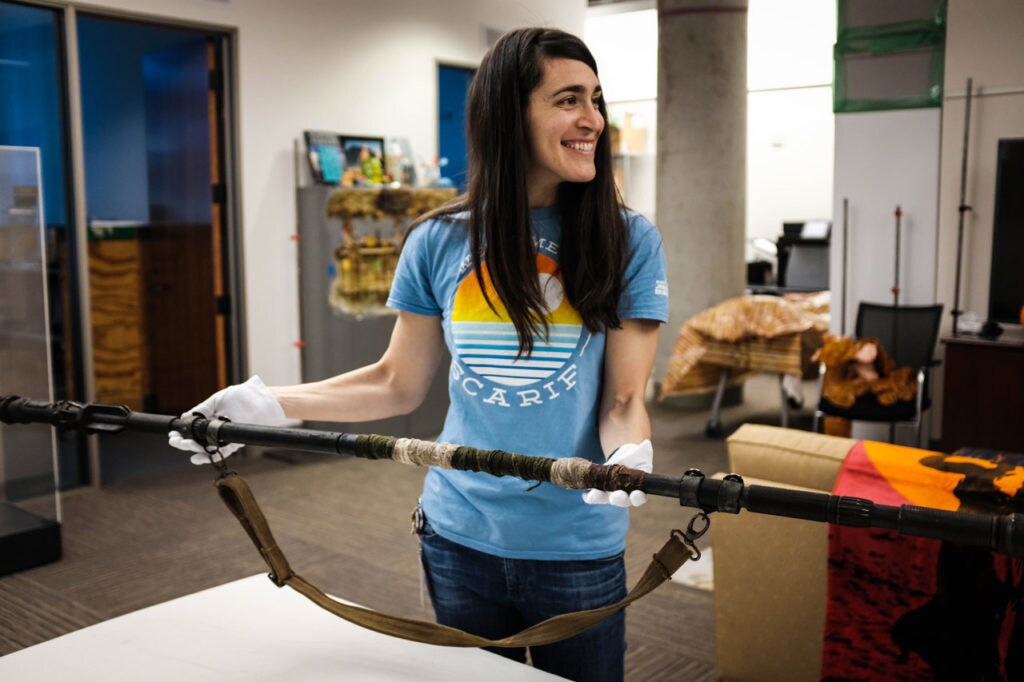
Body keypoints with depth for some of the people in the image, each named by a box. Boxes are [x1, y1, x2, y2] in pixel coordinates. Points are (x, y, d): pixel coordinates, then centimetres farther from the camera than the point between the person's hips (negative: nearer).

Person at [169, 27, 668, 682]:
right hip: (459, 536, 2)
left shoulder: (628, 240, -7)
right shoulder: (440, 242, -2)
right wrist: (271, 403, -5)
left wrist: (628, 455, -30)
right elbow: (400, 383, 5)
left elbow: (624, 399, -7)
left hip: (577, 548, -1)